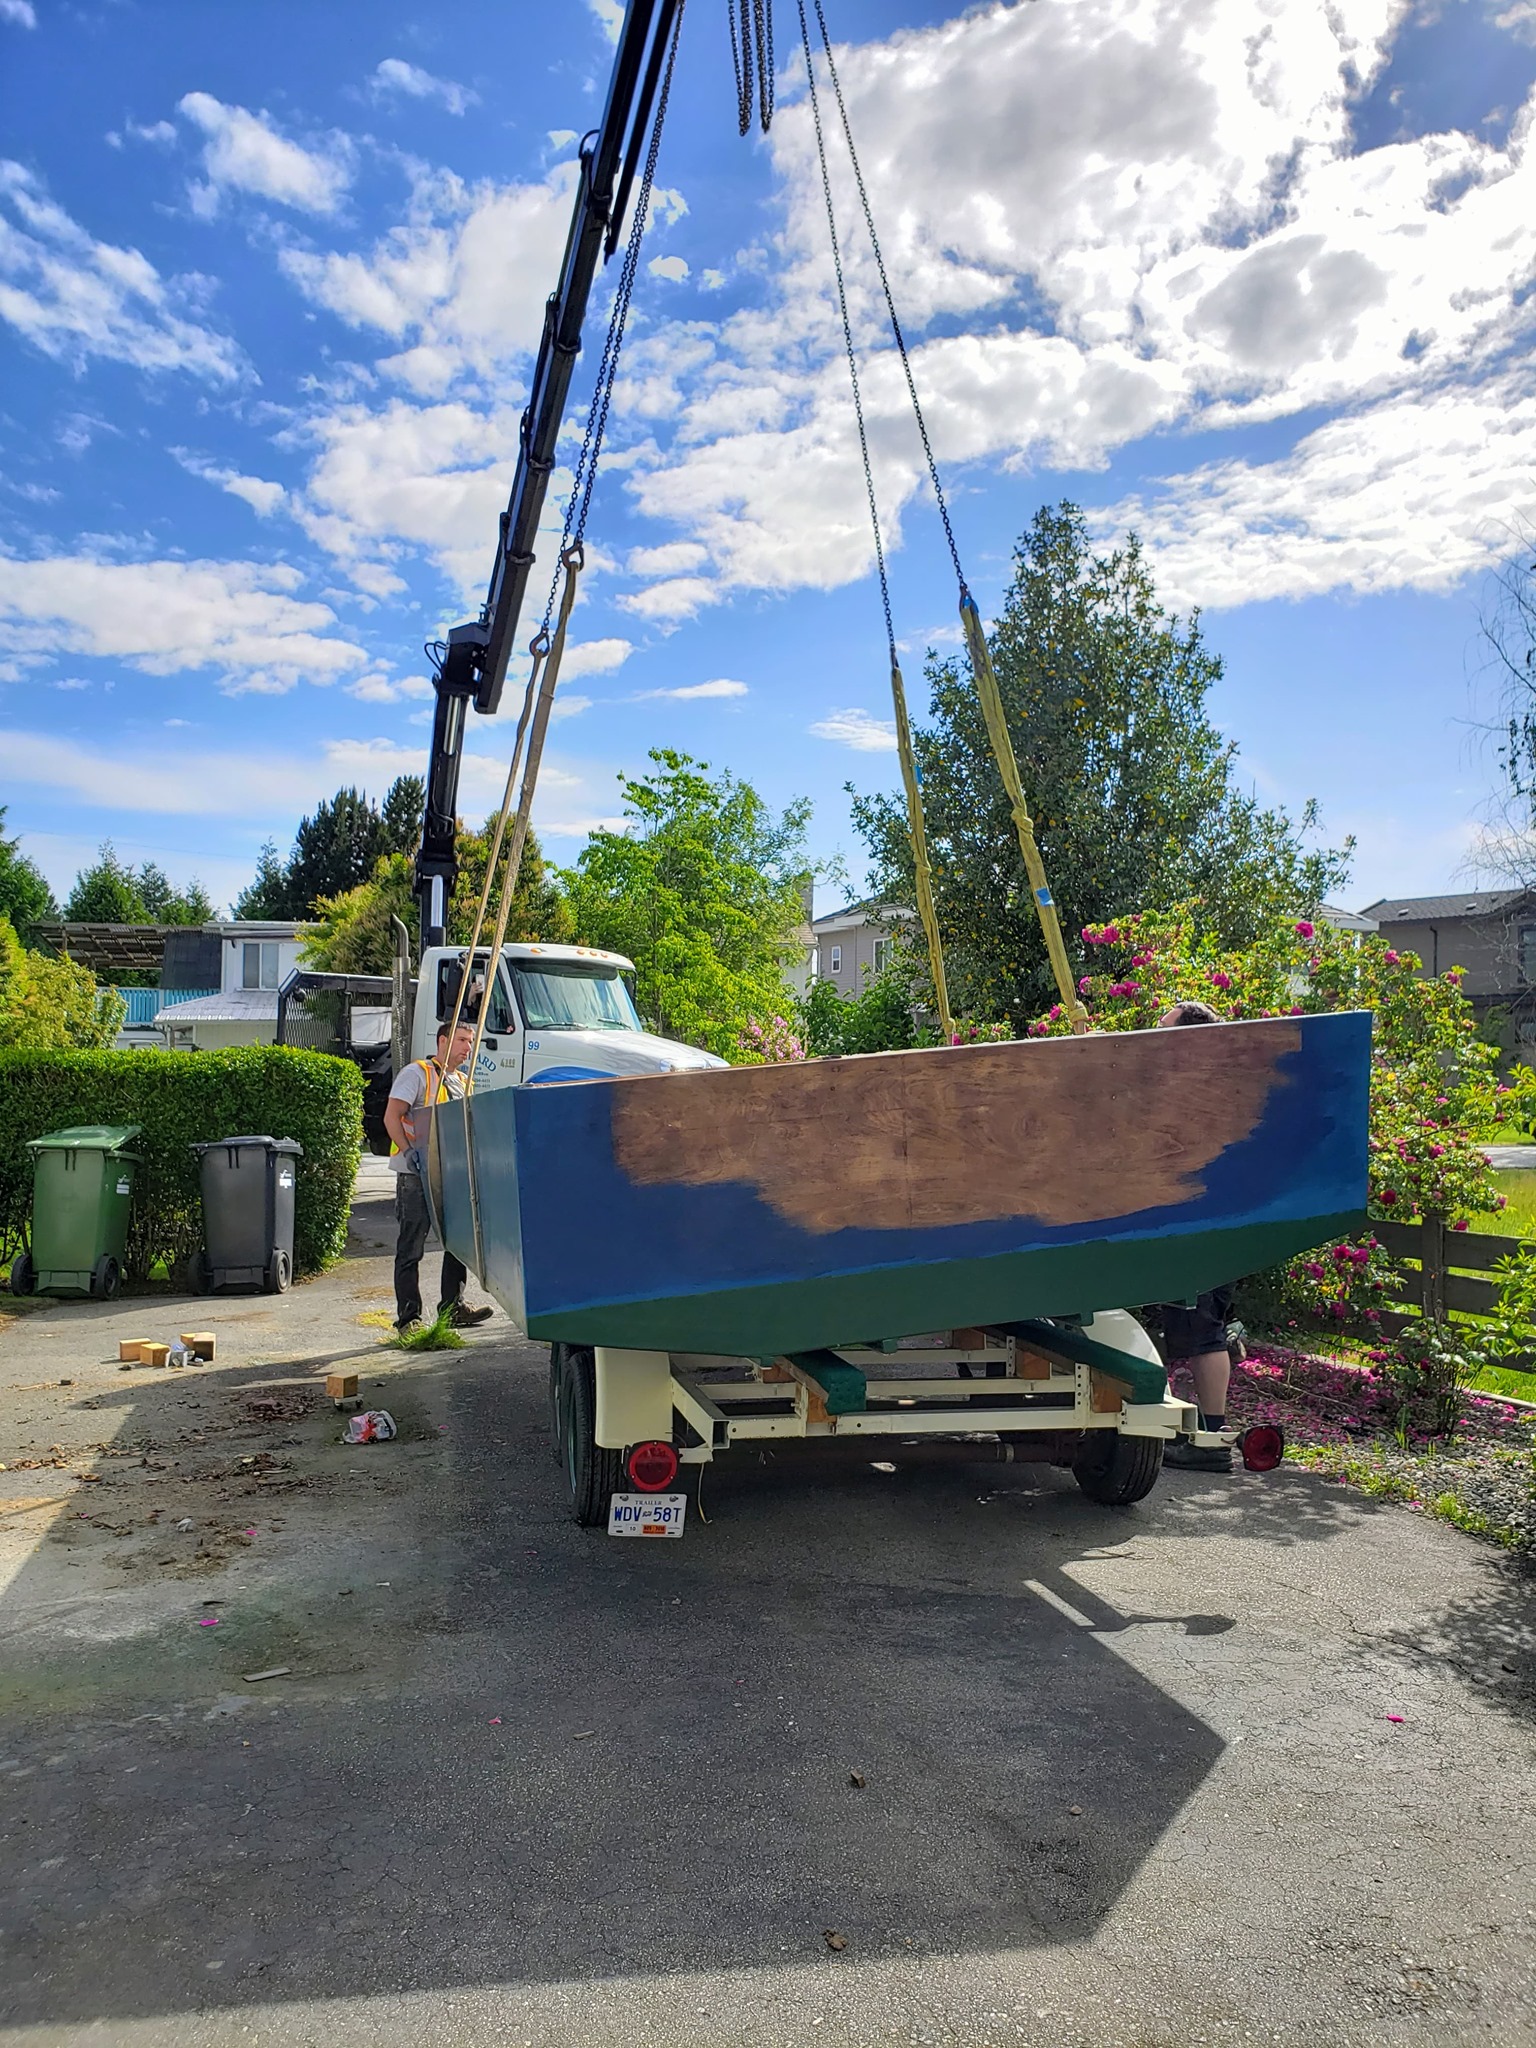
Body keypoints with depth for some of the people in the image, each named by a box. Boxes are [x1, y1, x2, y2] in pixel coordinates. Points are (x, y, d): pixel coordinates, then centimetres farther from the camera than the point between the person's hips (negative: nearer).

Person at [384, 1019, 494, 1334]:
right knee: (411, 1247, -2)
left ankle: (452, 1308, 20)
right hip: (416, 1175, -8)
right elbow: (391, 1117, -12)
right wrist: (410, 1152, -22)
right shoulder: (417, 1073, -4)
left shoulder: (462, 1081, 19)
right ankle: (408, 1317, 2)